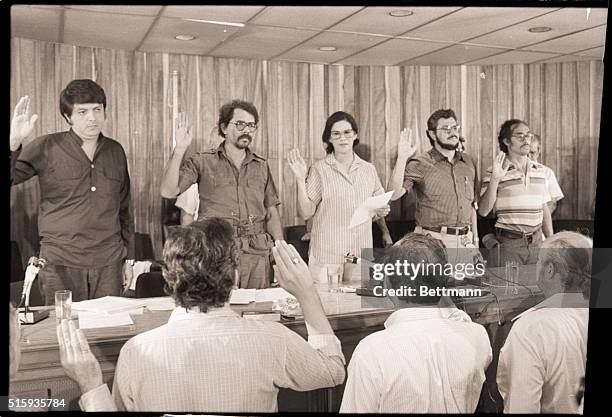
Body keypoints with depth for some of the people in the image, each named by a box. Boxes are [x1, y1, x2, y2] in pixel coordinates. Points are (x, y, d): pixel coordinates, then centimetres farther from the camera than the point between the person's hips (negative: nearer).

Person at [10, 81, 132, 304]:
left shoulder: (116, 151, 10)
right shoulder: (46, 148, 0)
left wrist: (127, 257, 17)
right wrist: (14, 142, -24)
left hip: (108, 263, 3)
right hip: (61, 264, -2)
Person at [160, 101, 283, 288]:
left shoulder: (261, 166, 13)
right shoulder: (203, 162, 3)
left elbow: (272, 212, 14)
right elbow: (168, 191, -7)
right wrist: (179, 150, -16)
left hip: (257, 254, 3)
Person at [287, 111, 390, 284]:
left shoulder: (368, 169, 9)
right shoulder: (319, 169, -3)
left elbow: (376, 210, 20)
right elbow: (306, 213, -7)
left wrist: (381, 211, -2)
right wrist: (300, 179, -16)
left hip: (362, 255, 4)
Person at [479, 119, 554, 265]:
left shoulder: (540, 170, 10)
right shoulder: (494, 172, -5)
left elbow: (544, 209, 15)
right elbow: (483, 211, -12)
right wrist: (494, 180, -21)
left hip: (536, 241, 4)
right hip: (509, 242, -4)